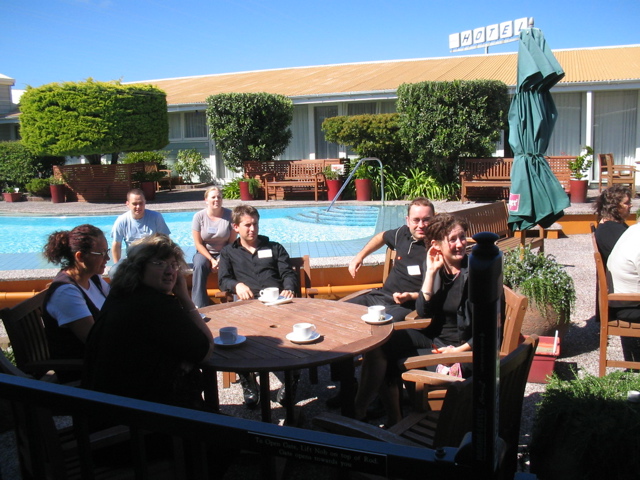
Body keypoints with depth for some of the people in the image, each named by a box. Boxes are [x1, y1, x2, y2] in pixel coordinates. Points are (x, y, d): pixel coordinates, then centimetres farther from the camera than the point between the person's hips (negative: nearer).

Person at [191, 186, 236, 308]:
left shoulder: (229, 215, -5)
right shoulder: (199, 216, -4)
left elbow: (232, 241, -4)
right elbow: (198, 243, -3)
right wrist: (211, 260, -15)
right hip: (204, 252, 1)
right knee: (199, 265, -32)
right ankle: (199, 307, -31)